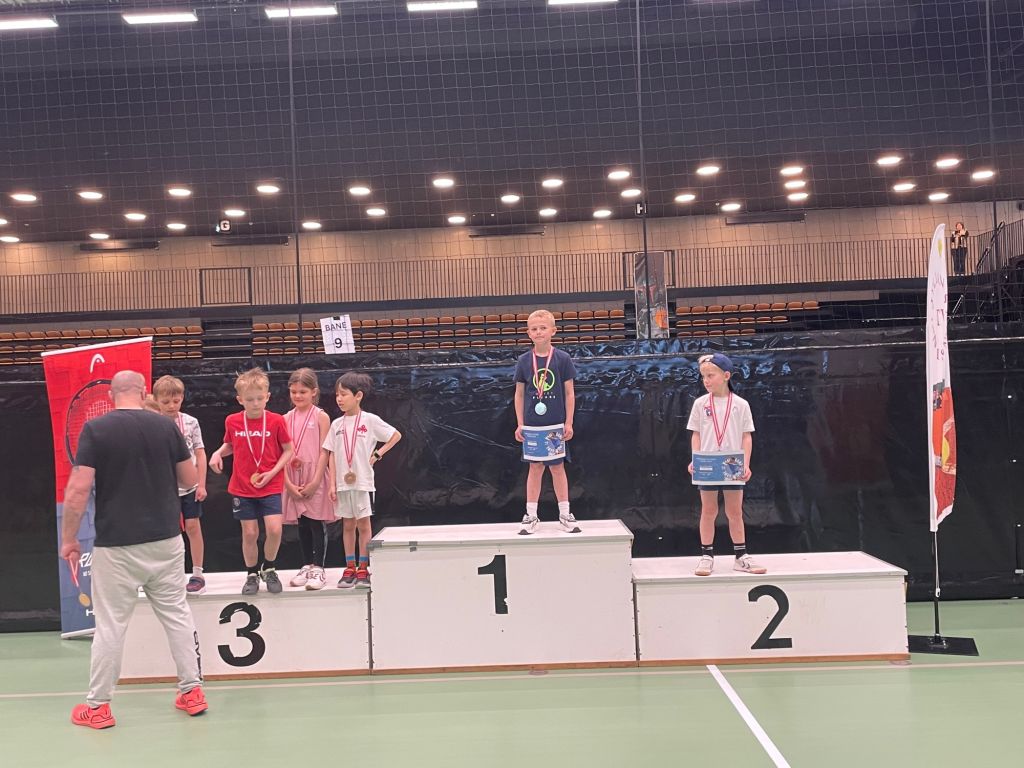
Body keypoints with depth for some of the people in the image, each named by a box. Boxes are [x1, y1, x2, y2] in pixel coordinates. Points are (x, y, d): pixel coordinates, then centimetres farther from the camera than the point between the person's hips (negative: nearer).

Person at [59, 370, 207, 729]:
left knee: (110, 626, 6)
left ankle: (98, 706, 17)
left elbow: (78, 489, -13)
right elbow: (189, 479, 6)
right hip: (165, 539, 3)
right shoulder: (166, 426, 0)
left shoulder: (95, 429, -8)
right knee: (177, 615, 13)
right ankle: (192, 690, 20)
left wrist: (68, 538, -3)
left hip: (116, 545, -3)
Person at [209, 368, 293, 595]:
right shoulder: (232, 422, -2)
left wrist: (272, 472, -11)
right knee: (249, 533, 5)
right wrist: (218, 453, -5)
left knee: (274, 529, -14)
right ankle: (252, 575, 24)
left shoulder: (276, 421, -8)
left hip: (270, 486, -2)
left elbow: (288, 450, 0)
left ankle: (269, 569, 11)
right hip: (242, 487, 2)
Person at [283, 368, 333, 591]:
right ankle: (306, 566, 22)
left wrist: (315, 482, -14)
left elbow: (324, 452, -8)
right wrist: (288, 483, -6)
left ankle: (318, 569, 6)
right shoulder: (286, 419, 6)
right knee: (302, 525, 11)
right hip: (293, 480, 4)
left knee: (317, 524, -1)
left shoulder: (320, 417, -4)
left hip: (314, 479, -4)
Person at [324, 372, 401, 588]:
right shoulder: (337, 424, 5)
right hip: (342, 482, 3)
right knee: (348, 525, 9)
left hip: (362, 481, -3)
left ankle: (363, 569, 10)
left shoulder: (370, 420, -4)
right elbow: (332, 456, 5)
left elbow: (396, 435, 1)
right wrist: (332, 484, 0)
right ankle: (350, 569, 15)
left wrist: (378, 454, -5)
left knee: (363, 524, 2)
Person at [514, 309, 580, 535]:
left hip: (556, 424, -1)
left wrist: (569, 423, -4)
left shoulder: (562, 359, -5)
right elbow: (519, 394, 5)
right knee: (535, 467, 7)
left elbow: (569, 393, -1)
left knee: (557, 466, 7)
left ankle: (565, 514, 17)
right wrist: (520, 424, 2)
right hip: (532, 424, 1)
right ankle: (531, 515, 16)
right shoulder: (524, 361, 0)